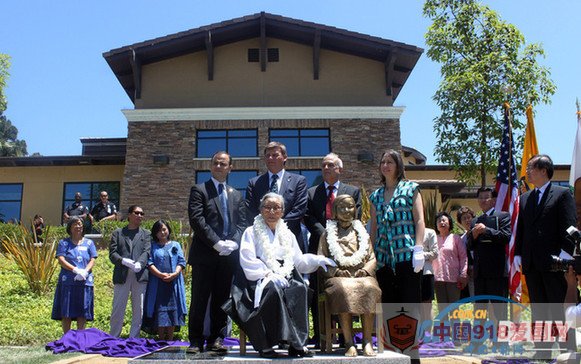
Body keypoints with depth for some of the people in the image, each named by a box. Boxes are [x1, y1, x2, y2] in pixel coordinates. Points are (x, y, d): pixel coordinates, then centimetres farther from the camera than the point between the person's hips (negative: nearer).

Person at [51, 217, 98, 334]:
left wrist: (85, 272, -14)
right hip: (67, 281, -1)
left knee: (82, 312, 2)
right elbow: (61, 260, -4)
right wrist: (75, 270, -18)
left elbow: (92, 260, 5)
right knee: (66, 312, 0)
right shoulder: (64, 243, 9)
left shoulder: (89, 243, 14)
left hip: (85, 281, 2)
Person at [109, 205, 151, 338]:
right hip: (122, 275, -1)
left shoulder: (146, 234, 15)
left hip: (140, 276, 1)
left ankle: (134, 339, 12)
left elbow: (146, 252, 1)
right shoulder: (118, 233, 13)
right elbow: (112, 253, 3)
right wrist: (124, 261, -17)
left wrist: (139, 263, -20)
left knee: (138, 310, 4)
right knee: (118, 309, 2)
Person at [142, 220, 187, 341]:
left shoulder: (175, 245, 15)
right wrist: (160, 275, -15)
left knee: (172, 309, -1)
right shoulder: (152, 246, 11)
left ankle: (170, 340, 7)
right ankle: (161, 340, 5)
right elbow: (149, 263, 0)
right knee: (159, 310, -4)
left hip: (173, 282, 1)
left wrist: (175, 274, -11)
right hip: (157, 284, -1)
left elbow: (181, 261, 7)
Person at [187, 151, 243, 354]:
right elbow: (197, 220, -8)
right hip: (205, 254, -4)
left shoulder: (236, 195, 19)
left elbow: (240, 223, 12)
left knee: (221, 300, 6)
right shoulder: (199, 190, 4)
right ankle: (196, 341, 8)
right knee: (199, 300, 0)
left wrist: (233, 242, -7)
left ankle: (216, 340, 13)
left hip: (229, 255, 4)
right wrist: (216, 243, -15)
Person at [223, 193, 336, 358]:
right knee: (273, 289, -36)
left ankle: (297, 342, -27)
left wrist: (317, 260, 4)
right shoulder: (251, 232, 7)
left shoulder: (287, 234, 22)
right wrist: (269, 274, -18)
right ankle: (266, 345, -32)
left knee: (300, 288, -28)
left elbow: (298, 261, 20)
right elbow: (248, 262, -6)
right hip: (259, 280, -4)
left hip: (284, 278, 4)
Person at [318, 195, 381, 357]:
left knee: (368, 288, -33)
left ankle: (367, 342, -30)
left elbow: (372, 258, 17)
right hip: (338, 276, -1)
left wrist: (365, 270, -4)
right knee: (344, 289, -36)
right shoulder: (328, 233, 18)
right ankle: (349, 343, -33)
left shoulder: (361, 232, 23)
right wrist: (336, 271, -8)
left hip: (362, 274, 1)